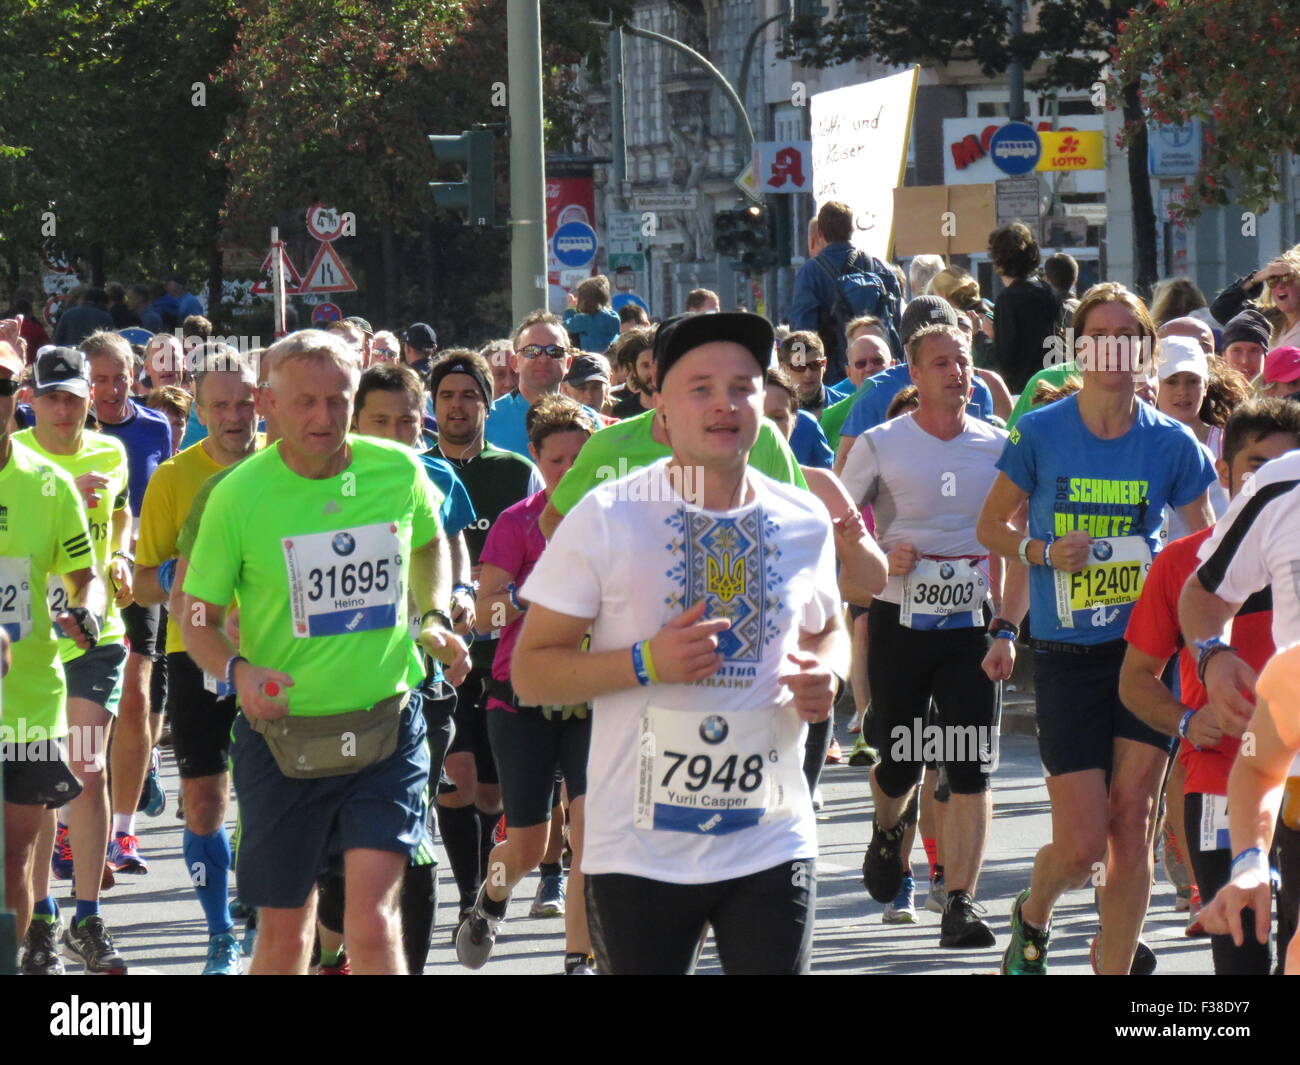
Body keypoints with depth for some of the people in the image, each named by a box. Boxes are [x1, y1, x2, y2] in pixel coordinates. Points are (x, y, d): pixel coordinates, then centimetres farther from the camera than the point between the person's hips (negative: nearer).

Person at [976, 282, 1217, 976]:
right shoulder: (1040, 434, -4)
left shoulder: (1171, 443, -1)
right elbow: (990, 527, 8)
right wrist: (1044, 551, -12)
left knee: (1132, 828, -3)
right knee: (1083, 844, -4)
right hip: (1066, 656, -1)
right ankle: (1033, 913, 29)